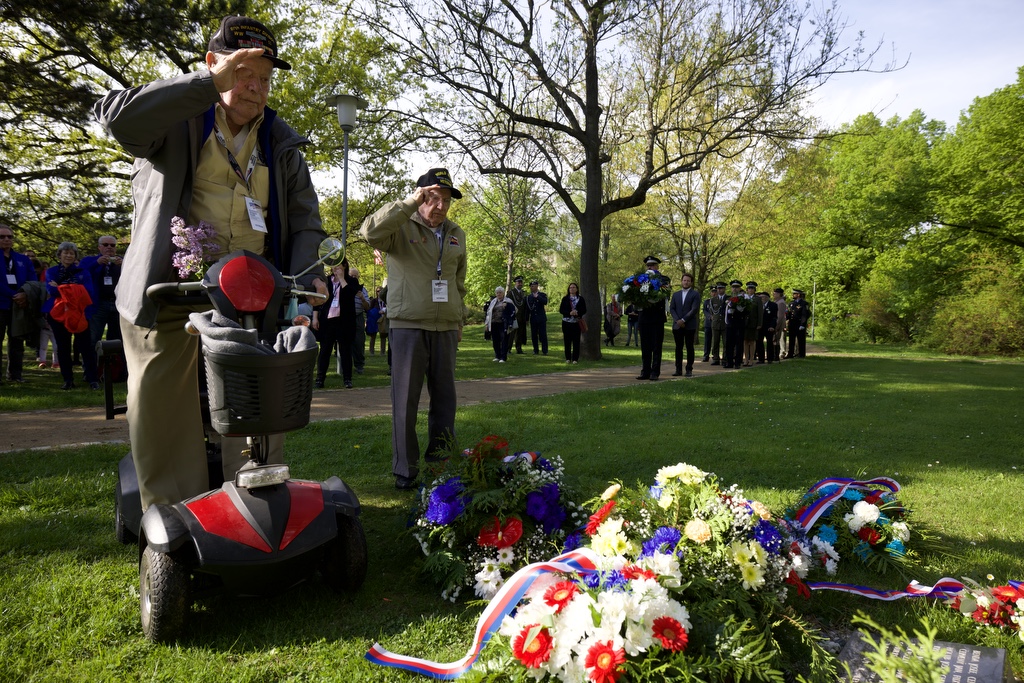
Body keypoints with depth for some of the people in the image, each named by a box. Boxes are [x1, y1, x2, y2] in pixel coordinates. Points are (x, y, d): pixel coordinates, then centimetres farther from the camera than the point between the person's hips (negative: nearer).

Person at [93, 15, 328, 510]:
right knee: (163, 408, 3)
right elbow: (116, 116, -22)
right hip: (167, 285, -2)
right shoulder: (177, 118, 0)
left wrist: (305, 277, -10)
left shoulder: (281, 144, 11)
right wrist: (210, 84, -26)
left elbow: (305, 218, 8)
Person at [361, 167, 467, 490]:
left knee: (445, 397, 10)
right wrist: (410, 203, -25)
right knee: (405, 399, -1)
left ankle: (441, 459, 23)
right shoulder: (402, 227, -3)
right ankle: (405, 469, 9)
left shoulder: (456, 234, 15)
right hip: (408, 325, -5)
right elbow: (371, 231, -25)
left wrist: (460, 320, 22)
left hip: (446, 328, 5)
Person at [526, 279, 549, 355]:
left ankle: (545, 350, 0)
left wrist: (537, 297, -20)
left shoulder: (542, 295, 3)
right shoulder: (528, 296, 11)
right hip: (533, 319, 3)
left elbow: (545, 302, -17)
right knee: (534, 335, 4)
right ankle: (535, 350, 12)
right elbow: (527, 308, 11)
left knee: (543, 335, -4)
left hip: (541, 318, -3)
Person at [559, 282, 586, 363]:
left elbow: (584, 310, 5)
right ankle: (568, 358, 11)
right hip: (566, 322, 0)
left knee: (576, 341, -2)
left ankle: (575, 359, 5)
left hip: (577, 323, 0)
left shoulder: (580, 299, 7)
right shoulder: (565, 299, 7)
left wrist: (578, 313, -15)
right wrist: (569, 313, -15)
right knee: (567, 341, 1)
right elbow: (561, 310, 1)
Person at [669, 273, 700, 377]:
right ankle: (678, 369, 7)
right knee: (678, 348, 4)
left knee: (689, 348, 0)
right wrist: (677, 320, -7)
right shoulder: (676, 294, 16)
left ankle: (689, 369, 3)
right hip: (677, 325, 4)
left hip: (690, 325, -4)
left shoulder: (695, 294, 2)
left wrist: (683, 320, -14)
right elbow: (671, 309, 8)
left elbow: (694, 309, -8)